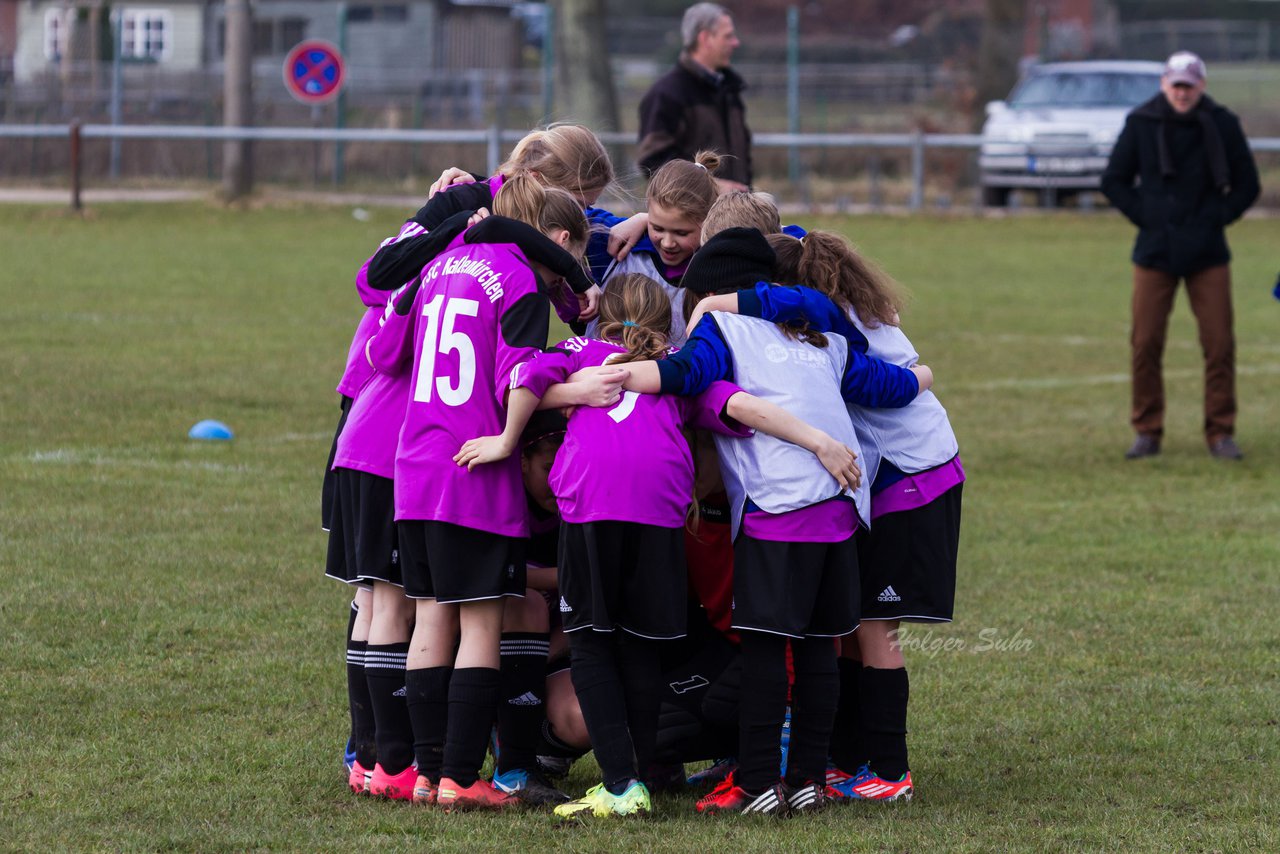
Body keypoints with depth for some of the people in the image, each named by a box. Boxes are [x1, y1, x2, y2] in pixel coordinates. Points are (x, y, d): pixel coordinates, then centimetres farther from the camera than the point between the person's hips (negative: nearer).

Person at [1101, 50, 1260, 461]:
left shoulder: (1222, 124, 0)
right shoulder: (1141, 123, 1)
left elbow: (1247, 185, 9)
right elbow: (1113, 181, 9)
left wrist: (1217, 219, -3)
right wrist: (1145, 217, -1)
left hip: (1208, 255, 0)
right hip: (1154, 254, 0)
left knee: (1219, 343, -4)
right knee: (1145, 344, -1)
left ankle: (1221, 434, 6)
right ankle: (1147, 432, 10)